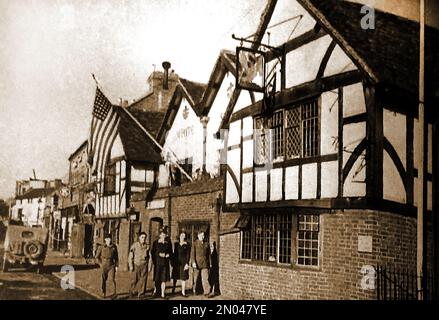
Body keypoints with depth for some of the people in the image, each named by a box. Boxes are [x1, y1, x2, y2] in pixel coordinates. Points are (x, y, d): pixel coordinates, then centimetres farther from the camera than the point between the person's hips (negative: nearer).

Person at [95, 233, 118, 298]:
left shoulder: (114, 247, -4)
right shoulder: (101, 247, -7)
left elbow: (116, 256, 5)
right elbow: (97, 257, 3)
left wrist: (116, 265, 2)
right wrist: (101, 264, -4)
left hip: (111, 265, 0)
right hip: (104, 266, 0)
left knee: (112, 279, -13)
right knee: (104, 280, 3)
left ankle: (115, 291, 6)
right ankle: (104, 294, 17)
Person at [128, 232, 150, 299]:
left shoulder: (147, 246, 4)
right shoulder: (134, 245, -5)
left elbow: (148, 256, 11)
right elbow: (130, 256, -3)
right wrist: (130, 265, -8)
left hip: (144, 265, 2)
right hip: (136, 265, -2)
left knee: (143, 279, 0)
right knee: (135, 279, 1)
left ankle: (140, 293, 11)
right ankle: (132, 292, 20)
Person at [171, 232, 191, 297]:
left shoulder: (187, 245, 0)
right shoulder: (176, 244, 9)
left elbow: (188, 255, -3)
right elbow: (174, 253, 11)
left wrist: (187, 263, -11)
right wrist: (173, 262, 6)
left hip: (183, 262, -2)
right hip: (176, 262, 2)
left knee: (183, 278, -2)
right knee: (175, 277, 7)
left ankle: (183, 292, 2)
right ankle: (173, 289, 24)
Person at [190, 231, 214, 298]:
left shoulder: (206, 244, 12)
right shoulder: (195, 243, 0)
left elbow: (209, 254, 16)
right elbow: (192, 253, -6)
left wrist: (209, 263, 13)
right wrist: (193, 262, -15)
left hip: (204, 264, 2)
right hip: (197, 263, -2)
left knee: (205, 278, -7)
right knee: (195, 278, 9)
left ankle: (206, 292, -10)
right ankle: (194, 290, 25)